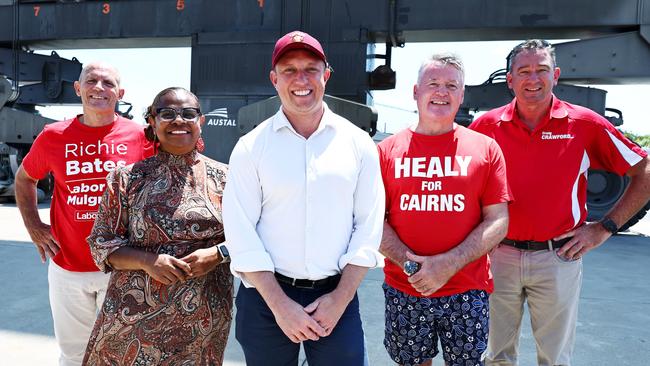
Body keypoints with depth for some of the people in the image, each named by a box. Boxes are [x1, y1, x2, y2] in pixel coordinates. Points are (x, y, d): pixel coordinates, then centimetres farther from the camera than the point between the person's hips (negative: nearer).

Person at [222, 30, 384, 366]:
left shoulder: (359, 143, 1)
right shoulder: (251, 147, -3)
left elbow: (368, 228, 0)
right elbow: (241, 234, -7)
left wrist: (341, 297, -6)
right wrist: (280, 304, -10)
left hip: (336, 295, 1)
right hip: (266, 298, 0)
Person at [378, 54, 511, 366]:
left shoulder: (485, 149, 1)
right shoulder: (387, 150, 2)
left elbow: (498, 221, -3)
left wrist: (448, 264, -15)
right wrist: (410, 265, -15)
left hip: (467, 292, 0)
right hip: (403, 292, 1)